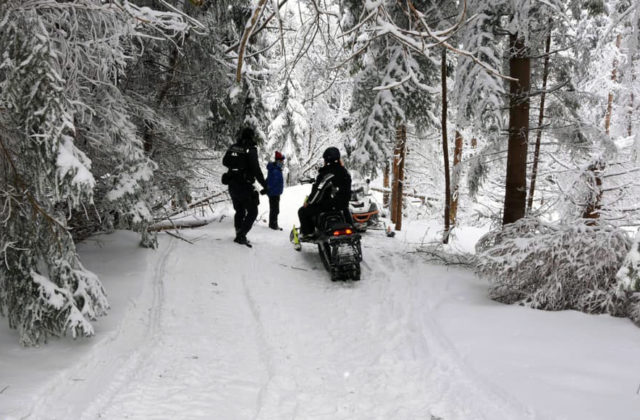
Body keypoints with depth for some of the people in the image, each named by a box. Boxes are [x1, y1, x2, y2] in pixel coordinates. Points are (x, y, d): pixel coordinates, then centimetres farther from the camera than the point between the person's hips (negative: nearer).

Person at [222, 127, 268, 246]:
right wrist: (265, 185, -14)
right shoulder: (251, 150, -15)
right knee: (252, 212, 2)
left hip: (232, 185, 7)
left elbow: (225, 162, 16)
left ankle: (239, 234, 23)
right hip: (244, 186, -7)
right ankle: (241, 236, -10)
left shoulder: (233, 147, 3)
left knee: (239, 211, 21)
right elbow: (256, 170, -19)